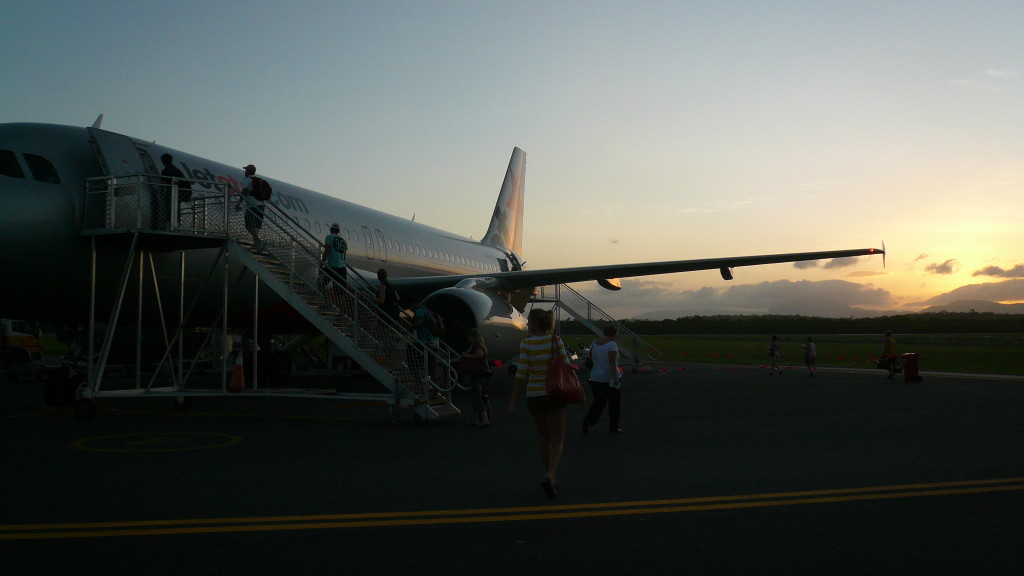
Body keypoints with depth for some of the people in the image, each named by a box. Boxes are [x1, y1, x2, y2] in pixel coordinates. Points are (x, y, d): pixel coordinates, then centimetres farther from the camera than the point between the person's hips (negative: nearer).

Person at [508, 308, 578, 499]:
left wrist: (512, 401, -7)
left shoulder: (526, 343, -7)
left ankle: (552, 478, 25)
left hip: (534, 395, 1)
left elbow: (521, 374, -10)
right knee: (557, 440, 5)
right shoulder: (556, 340, -4)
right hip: (554, 394, -1)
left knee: (544, 438, 17)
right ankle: (550, 476, -17)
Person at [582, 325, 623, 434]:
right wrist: (615, 377, -26)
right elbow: (612, 362, -24)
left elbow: (591, 359, 13)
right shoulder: (611, 344, -15)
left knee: (599, 402, 13)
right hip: (610, 379, -6)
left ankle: (589, 419, -10)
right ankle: (614, 428, 16)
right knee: (614, 404, 10)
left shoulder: (595, 342, 6)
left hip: (596, 378, 6)